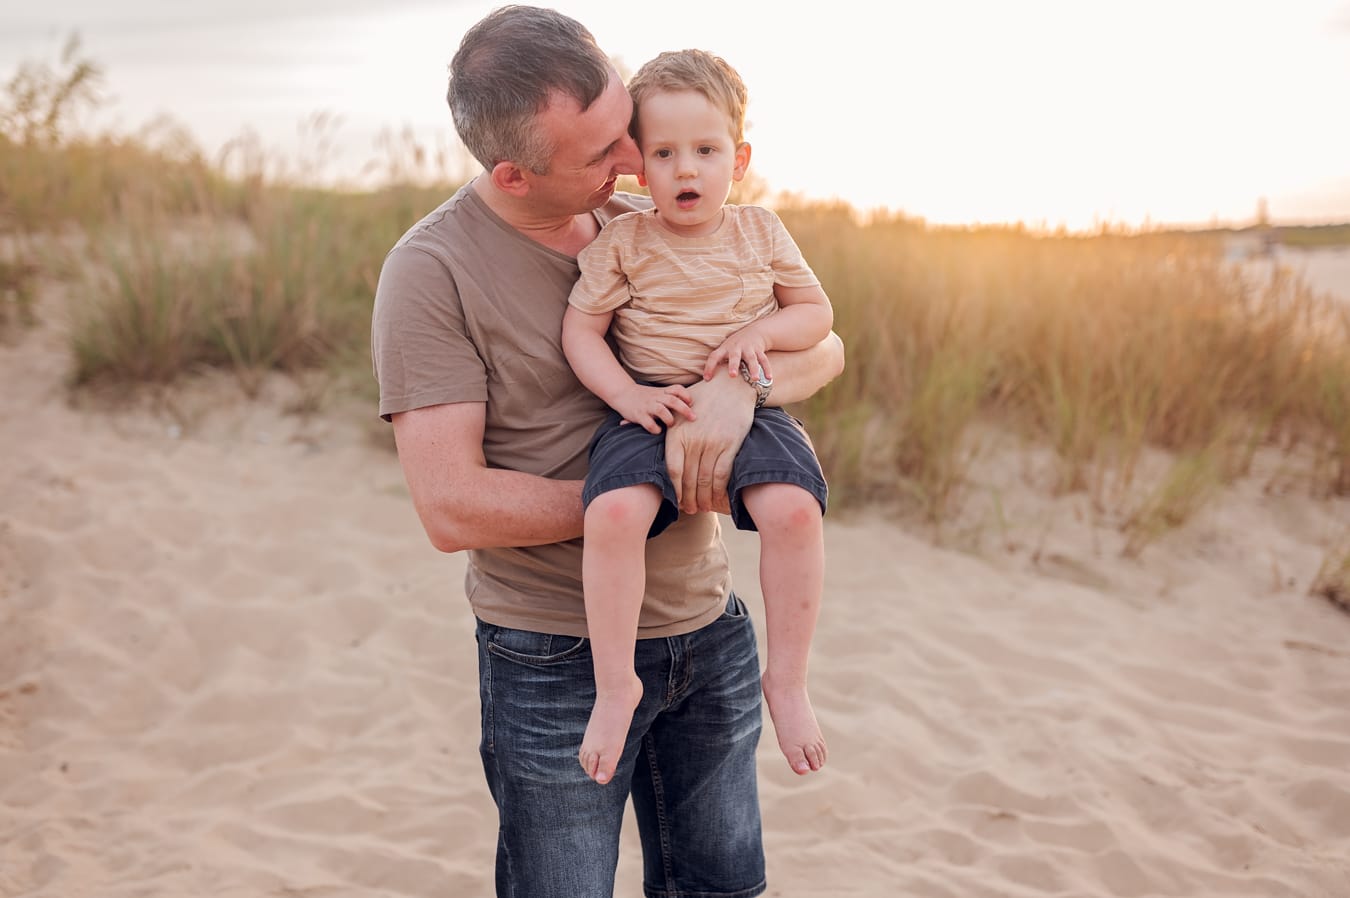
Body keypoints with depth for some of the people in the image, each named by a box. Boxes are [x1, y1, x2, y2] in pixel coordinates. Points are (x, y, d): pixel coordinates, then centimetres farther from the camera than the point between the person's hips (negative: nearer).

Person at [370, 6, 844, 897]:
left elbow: (821, 345, 2)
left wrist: (739, 381, -21)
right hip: (559, 655, -5)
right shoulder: (430, 271, -14)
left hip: (709, 631, 5)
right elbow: (453, 508, -20)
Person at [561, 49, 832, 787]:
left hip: (747, 409, 1)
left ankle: (787, 679, -11)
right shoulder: (622, 242, 2)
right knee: (614, 513, -32)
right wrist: (626, 395, -16)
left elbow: (817, 312, 14)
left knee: (793, 508, -30)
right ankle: (614, 683, -14)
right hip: (651, 411, -1)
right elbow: (580, 329, 0)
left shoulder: (760, 231, 9)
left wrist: (762, 332, -7)